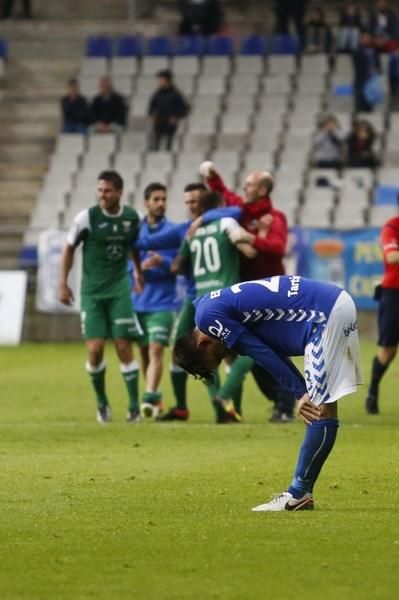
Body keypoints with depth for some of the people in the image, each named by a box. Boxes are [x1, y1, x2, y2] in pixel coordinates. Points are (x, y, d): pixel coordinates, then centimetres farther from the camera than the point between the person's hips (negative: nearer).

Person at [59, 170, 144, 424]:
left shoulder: (132, 218, -2)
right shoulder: (87, 217, -9)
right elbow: (69, 249, 2)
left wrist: (139, 273, 24)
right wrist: (63, 284, 0)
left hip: (119, 289, 1)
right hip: (92, 291, -1)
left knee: (124, 347, -5)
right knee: (95, 349, -7)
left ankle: (134, 406, 3)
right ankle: (102, 403, 14)